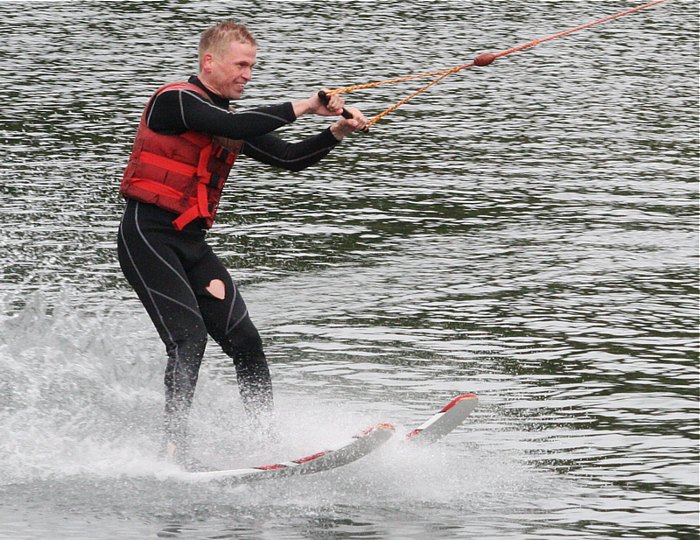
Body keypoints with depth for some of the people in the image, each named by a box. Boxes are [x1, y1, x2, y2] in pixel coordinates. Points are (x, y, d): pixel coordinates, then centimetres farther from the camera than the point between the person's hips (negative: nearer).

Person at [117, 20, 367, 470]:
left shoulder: (234, 121, 16)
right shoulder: (175, 101, -9)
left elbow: (287, 158, 10)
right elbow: (233, 127, -24)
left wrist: (337, 132, -5)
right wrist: (303, 108, -20)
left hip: (192, 243, 8)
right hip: (148, 236, -8)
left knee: (244, 340, -2)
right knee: (189, 336, -21)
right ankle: (175, 446, -21)